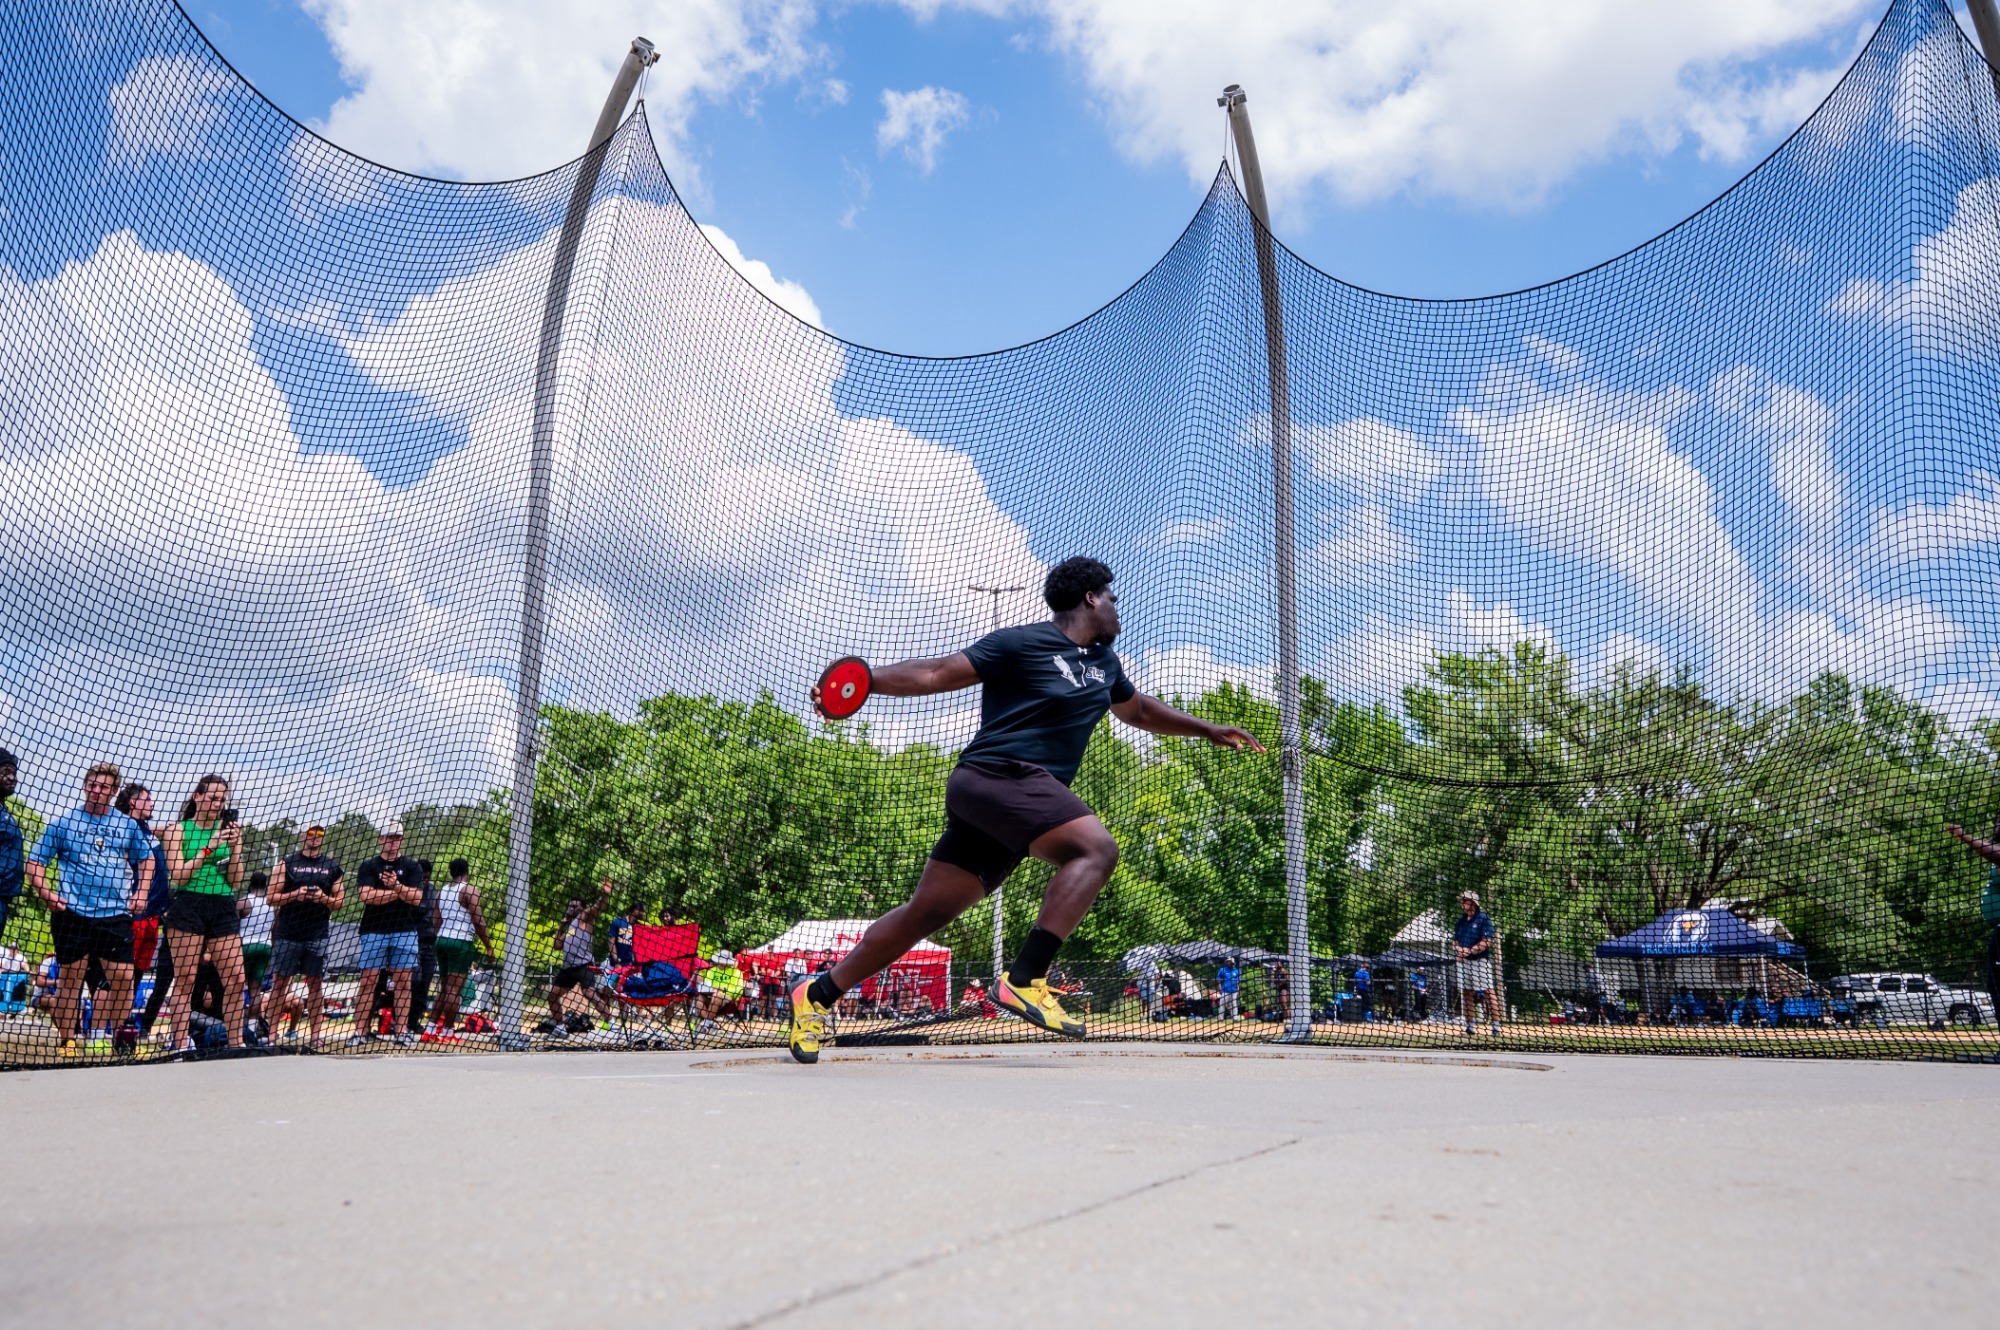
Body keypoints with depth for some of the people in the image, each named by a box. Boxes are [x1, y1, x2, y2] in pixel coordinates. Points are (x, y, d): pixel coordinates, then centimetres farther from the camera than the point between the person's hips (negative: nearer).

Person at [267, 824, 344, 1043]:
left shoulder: (332, 867, 10)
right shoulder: (287, 863, 6)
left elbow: (340, 902, 11)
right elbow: (272, 898, 2)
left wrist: (324, 898, -9)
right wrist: (295, 895, -14)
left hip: (317, 936, 1)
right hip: (287, 934, -1)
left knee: (315, 983, 3)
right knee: (280, 982, 0)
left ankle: (315, 1036, 5)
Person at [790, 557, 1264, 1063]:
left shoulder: (1103, 661, 21)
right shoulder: (1024, 643, -5)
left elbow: (1139, 710, 39)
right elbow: (937, 673, -7)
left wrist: (1208, 730, 40)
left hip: (1029, 798, 8)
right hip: (994, 776, -8)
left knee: (929, 912, 6)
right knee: (1096, 848, -24)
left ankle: (817, 996, 15)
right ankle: (1024, 979, -27)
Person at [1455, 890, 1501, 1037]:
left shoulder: (1483, 919, -5)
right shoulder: (1460, 921, 15)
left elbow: (1487, 942, -12)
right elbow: (1455, 940, 19)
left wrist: (1470, 951, -19)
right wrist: (1459, 950, -3)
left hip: (1480, 960, -6)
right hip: (1463, 961, 7)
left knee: (1488, 991, -10)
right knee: (1467, 992, 7)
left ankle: (1496, 1025, -12)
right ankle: (1469, 1026, 12)